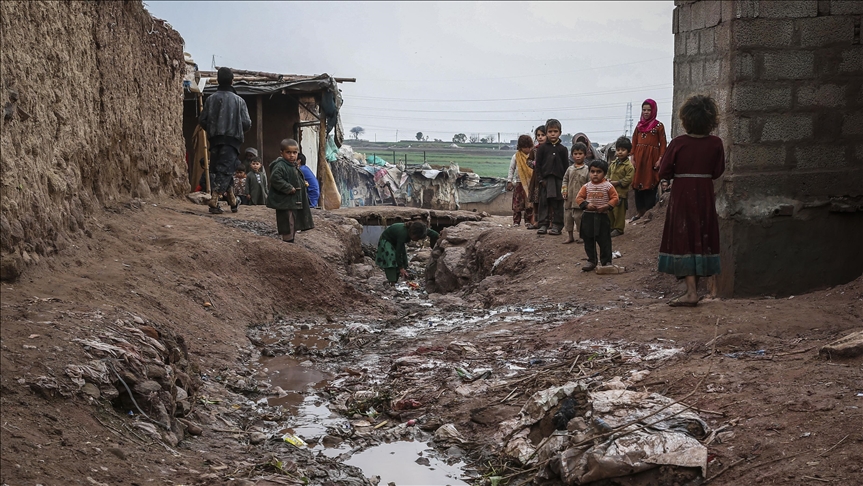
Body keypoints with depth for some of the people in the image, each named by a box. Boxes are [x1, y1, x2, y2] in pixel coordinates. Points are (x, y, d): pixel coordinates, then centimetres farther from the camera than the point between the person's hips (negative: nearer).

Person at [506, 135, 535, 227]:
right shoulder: (516, 156, 2)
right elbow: (511, 169, 5)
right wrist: (509, 181, 1)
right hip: (519, 182, -1)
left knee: (530, 203, 2)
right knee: (517, 203, 0)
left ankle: (528, 221, 10)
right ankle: (516, 221, 6)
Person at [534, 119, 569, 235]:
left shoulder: (562, 149, 5)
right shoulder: (542, 148, 3)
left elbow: (566, 166, 6)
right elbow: (538, 164, 3)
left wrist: (565, 181, 0)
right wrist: (541, 179, -5)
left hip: (558, 179, 0)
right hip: (545, 179, 0)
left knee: (557, 203, 1)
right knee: (544, 203, 2)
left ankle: (557, 226, 5)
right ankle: (543, 224, 7)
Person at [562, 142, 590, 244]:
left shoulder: (587, 170, -3)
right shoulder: (570, 169, 9)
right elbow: (565, 180, 18)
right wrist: (564, 189, 4)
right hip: (569, 198, 4)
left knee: (579, 216, -3)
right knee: (567, 216, 6)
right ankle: (569, 236, 17)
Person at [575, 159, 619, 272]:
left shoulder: (608, 186, -2)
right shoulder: (586, 186, 5)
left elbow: (614, 198, -2)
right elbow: (579, 198, 3)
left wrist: (607, 206, -17)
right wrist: (586, 205, -14)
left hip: (602, 217, -3)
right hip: (588, 217, 3)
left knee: (604, 241, 0)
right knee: (589, 241, 7)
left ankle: (606, 261, 9)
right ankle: (591, 261, 18)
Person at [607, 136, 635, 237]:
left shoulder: (629, 166, -11)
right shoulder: (613, 163, 12)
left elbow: (628, 179, -16)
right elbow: (609, 173, 22)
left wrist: (616, 182, -18)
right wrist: (608, 180, 0)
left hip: (621, 192, -7)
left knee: (619, 211, -1)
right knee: (609, 211, 13)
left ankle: (618, 228, 10)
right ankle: (611, 227, 25)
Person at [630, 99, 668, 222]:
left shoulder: (658, 125, 2)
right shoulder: (639, 125, 14)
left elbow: (663, 144, -2)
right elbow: (634, 142, 12)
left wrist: (660, 159, -11)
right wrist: (633, 158, 4)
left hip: (652, 157, -4)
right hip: (639, 157, 4)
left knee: (650, 184, -4)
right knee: (638, 184, 4)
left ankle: (649, 212, 1)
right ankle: (640, 211, 11)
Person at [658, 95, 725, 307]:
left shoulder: (678, 143, -14)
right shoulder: (716, 144, -4)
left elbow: (664, 171, -9)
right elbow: (717, 172, 5)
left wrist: (667, 178, 12)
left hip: (682, 195, -3)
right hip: (705, 196, 4)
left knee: (684, 240, 0)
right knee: (702, 239, 13)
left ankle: (691, 292, -7)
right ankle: (694, 288, 21)